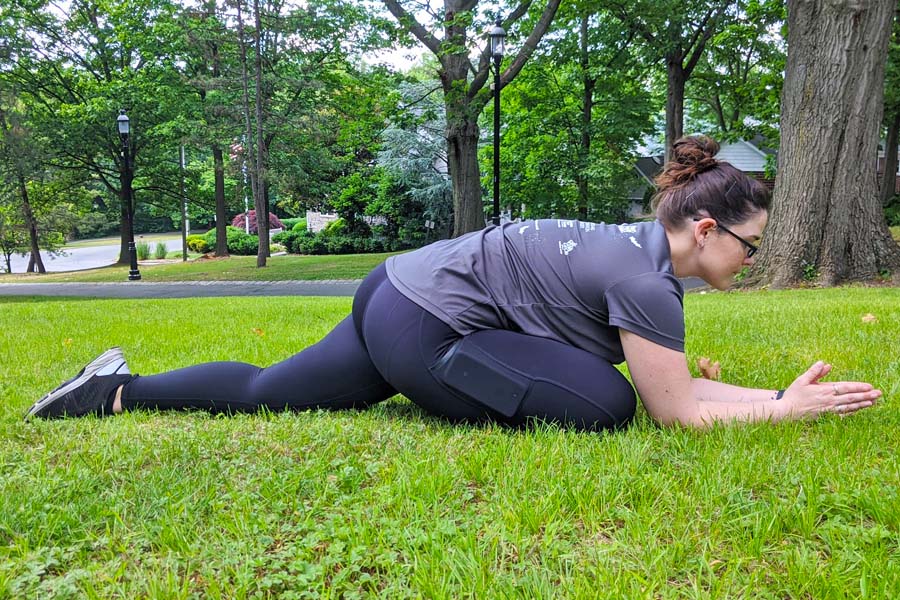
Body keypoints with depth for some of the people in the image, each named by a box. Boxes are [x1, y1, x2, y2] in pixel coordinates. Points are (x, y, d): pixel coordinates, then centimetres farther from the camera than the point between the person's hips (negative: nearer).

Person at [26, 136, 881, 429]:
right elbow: (675, 412, -12)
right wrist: (789, 410, -4)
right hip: (422, 325, -9)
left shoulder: (645, 248, 11)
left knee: (263, 393, 18)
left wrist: (784, 389, 17)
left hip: (400, 297, 9)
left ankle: (118, 389, 29)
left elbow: (676, 381, 18)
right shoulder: (644, 276, -18)